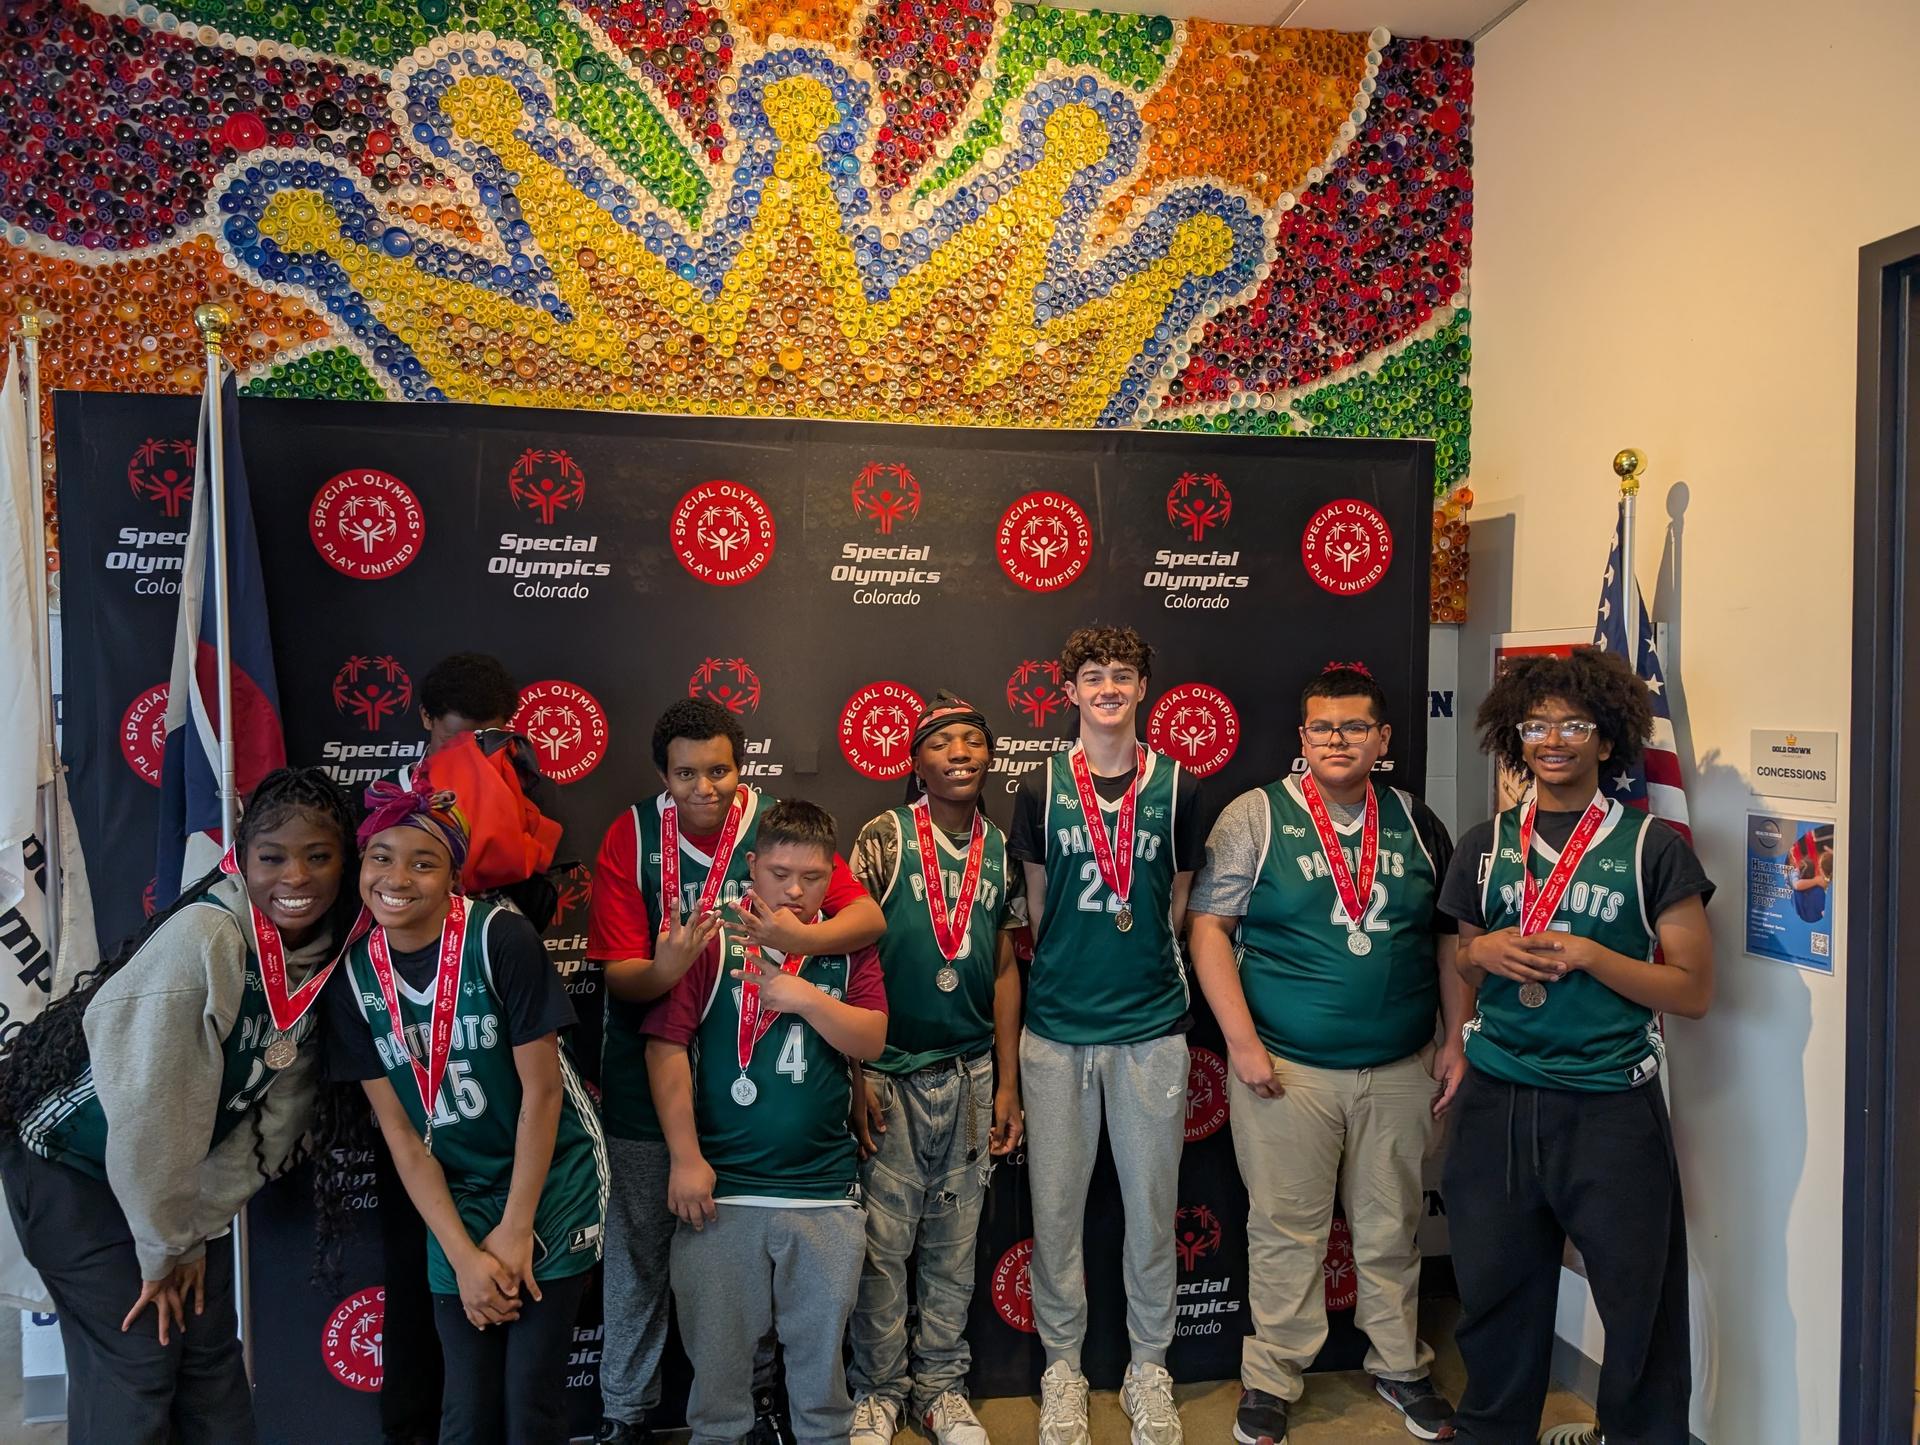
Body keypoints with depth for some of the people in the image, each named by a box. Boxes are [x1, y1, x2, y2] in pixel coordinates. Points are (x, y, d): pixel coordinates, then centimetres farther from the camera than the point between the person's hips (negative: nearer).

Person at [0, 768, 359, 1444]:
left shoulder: (327, 954, -11)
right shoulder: (203, 940, -31)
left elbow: (276, 1113, -6)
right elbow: (149, 1109, -27)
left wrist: (196, 1231, -7)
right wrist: (164, 1249, -17)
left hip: (178, 1177, 6)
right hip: (74, 1166, -6)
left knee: (213, 1355, 11)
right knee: (137, 1363, -3)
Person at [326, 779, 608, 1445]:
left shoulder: (500, 937, -20)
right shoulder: (353, 976, -7)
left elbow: (542, 1089, -15)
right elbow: (400, 1132, -4)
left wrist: (515, 1229, -11)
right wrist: (463, 1254, -9)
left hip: (551, 1184, -3)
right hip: (456, 1197, 3)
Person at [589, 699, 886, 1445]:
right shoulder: (632, 836, -11)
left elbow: (870, 916, -18)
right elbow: (619, 975, -14)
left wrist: (807, 936, -38)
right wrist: (664, 968, -37)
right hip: (645, 1083, 0)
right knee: (638, 1255, 12)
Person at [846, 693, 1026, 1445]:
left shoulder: (1001, 849, 5)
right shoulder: (885, 837, -7)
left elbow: (1004, 970, 9)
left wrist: (1007, 1084, 7)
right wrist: (855, 1075, -10)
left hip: (972, 1072, 3)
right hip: (891, 1071, -3)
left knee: (954, 1240, 12)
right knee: (884, 1240, 5)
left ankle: (941, 1384, 28)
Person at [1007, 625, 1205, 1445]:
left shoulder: (1175, 789, 1)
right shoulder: (1041, 791, 1)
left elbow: (1179, 904, 10)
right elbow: (1036, 908, 9)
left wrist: (1146, 975, 7)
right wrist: (1063, 976, 8)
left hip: (1152, 1029, 0)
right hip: (1057, 1030, 0)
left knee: (1151, 1207, 9)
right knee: (1055, 1207, 8)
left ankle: (1148, 1365, 28)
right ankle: (1062, 1364, 27)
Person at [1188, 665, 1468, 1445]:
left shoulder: (1416, 823, 7)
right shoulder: (1255, 817, -5)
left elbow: (1450, 937, 13)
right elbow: (1209, 925, -7)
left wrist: (1455, 1041, 8)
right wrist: (1242, 1041, -12)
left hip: (1400, 1070, 3)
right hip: (1286, 1068, -3)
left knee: (1391, 1227, 16)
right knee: (1286, 1230, 6)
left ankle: (1399, 1364, 35)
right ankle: (1271, 1379, 23)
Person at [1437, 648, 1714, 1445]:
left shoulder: (1653, 847, -3)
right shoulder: (1485, 846, 7)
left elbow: (1692, 990, -3)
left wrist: (1588, 955, -15)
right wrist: (1482, 952, -4)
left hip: (1611, 1108, -3)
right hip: (1497, 1101, 3)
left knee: (1637, 1296, 7)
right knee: (1494, 1287, 13)